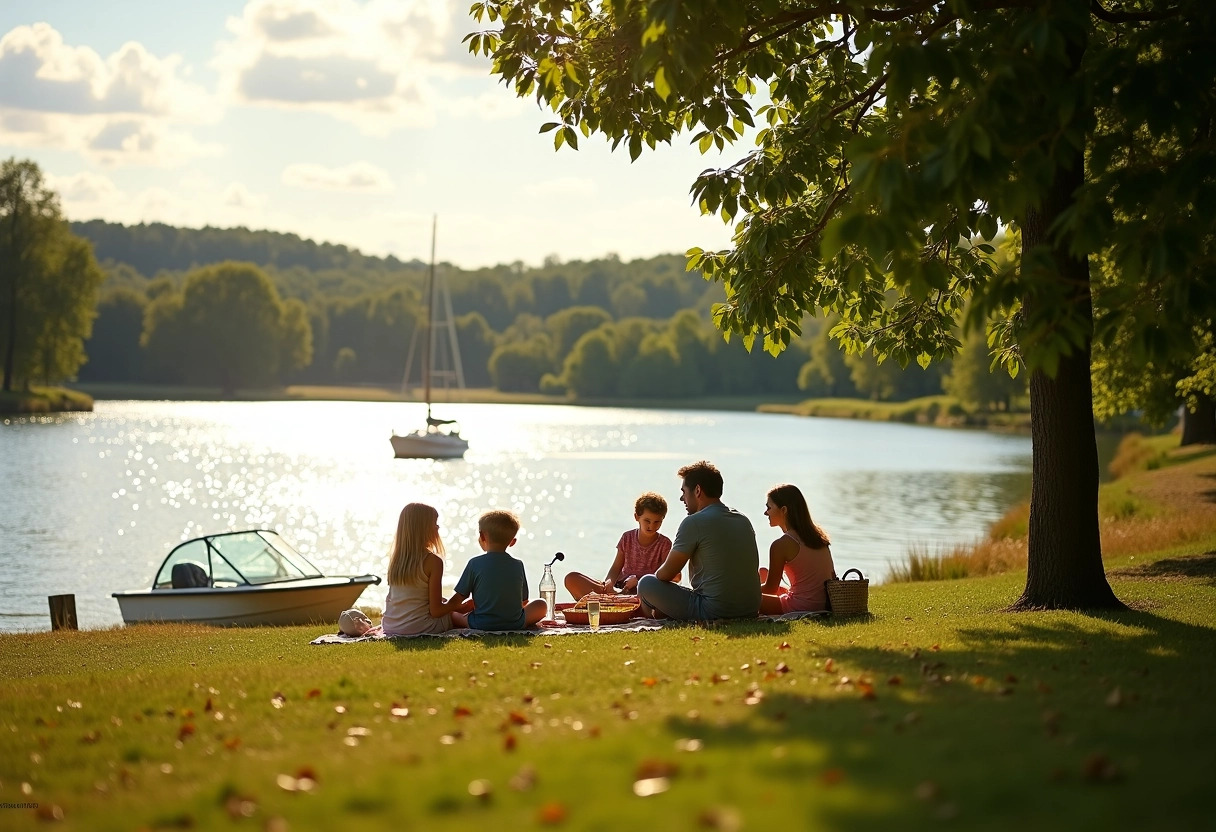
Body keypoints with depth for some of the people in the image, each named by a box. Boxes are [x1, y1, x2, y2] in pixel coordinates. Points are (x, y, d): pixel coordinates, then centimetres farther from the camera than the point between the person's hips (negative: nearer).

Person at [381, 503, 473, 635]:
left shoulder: (394, 558, 5)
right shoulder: (433, 561, -13)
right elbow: (436, 611, -14)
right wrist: (457, 606, 7)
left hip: (389, 628, 6)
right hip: (418, 627, -6)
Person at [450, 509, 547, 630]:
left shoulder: (475, 563, -7)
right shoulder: (518, 566, 0)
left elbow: (460, 597, -1)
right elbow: (524, 601, 8)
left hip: (481, 624, 0)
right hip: (515, 624, 1)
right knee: (541, 604, 24)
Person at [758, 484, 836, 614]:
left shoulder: (781, 545, -13)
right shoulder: (818, 536, 10)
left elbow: (771, 589, -3)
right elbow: (832, 577, 15)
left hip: (801, 607, -8)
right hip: (825, 606, 8)